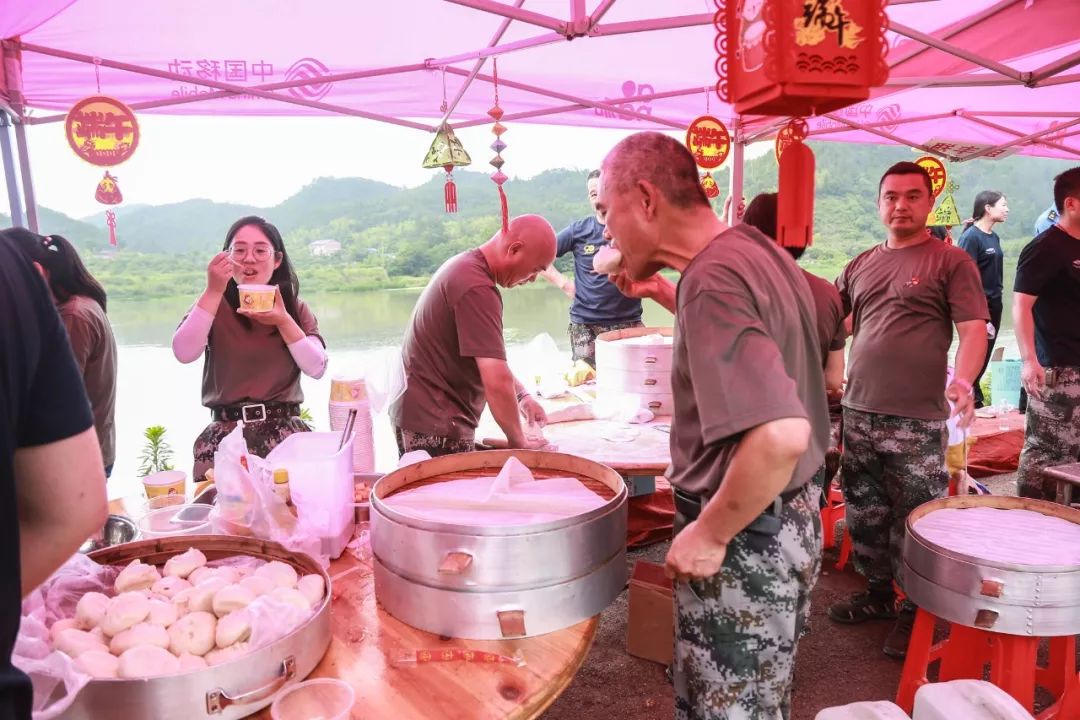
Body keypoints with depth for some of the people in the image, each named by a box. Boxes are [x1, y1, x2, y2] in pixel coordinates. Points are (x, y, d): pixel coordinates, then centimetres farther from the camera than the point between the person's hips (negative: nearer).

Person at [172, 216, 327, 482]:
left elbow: (317, 368, -4)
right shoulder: (214, 306, 2)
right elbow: (184, 353, -15)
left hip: (286, 433, 1)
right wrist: (213, 291, -19)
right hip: (226, 437, -1)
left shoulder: (296, 308, 7)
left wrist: (284, 322, -16)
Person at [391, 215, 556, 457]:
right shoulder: (477, 289, -23)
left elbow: (488, 355, 19)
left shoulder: (465, 266, 10)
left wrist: (521, 395, 12)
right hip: (434, 427, -10)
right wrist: (518, 441, -14)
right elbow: (497, 381, -27)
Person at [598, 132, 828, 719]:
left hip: (744, 544, -9)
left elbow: (780, 435, -34)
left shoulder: (712, 280, -25)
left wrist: (709, 534, -22)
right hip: (790, 519, 9)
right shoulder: (756, 248, 4)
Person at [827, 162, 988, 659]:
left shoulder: (951, 262, -2)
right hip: (859, 413, 5)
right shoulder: (861, 265, 13)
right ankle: (878, 591, 34)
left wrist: (963, 380, -27)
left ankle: (915, 611, 21)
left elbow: (974, 330, -10)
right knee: (864, 515, 16)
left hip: (917, 421, -5)